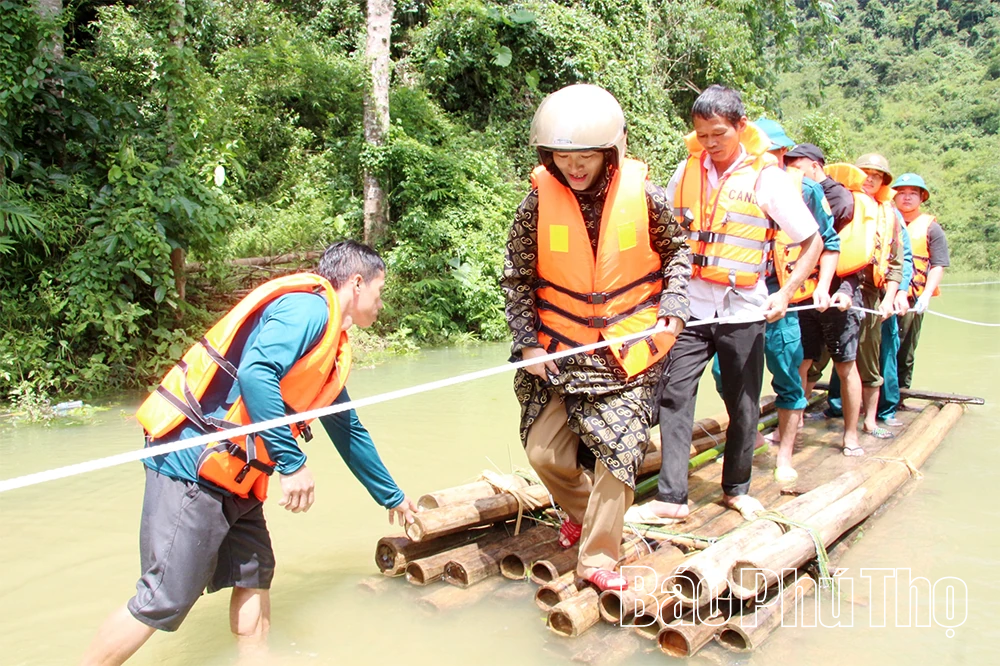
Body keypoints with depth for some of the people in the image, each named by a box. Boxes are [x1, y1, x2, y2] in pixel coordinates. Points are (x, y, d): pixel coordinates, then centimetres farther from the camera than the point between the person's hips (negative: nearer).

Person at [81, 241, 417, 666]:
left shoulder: (333, 347, 18)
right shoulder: (307, 307, -11)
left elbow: (349, 432, 25)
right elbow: (256, 373, -27)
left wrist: (392, 497, 31)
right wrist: (293, 464, -24)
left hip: (232, 479, 10)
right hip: (193, 469, -10)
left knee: (254, 575, 12)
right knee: (165, 599, -2)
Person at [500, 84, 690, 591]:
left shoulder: (643, 196, -8)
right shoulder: (539, 200, -8)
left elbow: (677, 253, 9)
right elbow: (517, 278, 0)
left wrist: (672, 308, -4)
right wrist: (528, 341, -5)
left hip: (627, 351, -1)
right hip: (559, 349, 1)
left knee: (618, 452, -3)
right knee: (544, 454, 3)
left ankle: (598, 558, 15)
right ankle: (582, 511, 36)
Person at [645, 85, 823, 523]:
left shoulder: (767, 176, -5)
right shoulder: (688, 170, 4)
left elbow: (813, 241, -1)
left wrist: (785, 293, -12)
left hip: (742, 310, -2)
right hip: (691, 306, 2)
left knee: (743, 405, 9)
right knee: (673, 394, -7)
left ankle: (736, 488, 29)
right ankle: (672, 497, -1)